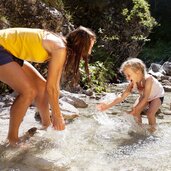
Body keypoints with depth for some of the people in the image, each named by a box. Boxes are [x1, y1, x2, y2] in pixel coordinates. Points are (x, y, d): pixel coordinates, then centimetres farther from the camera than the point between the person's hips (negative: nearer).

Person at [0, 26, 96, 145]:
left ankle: (46, 124, 27)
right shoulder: (60, 48, -24)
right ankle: (12, 138, -3)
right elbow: (51, 87, -22)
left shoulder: (61, 47, 4)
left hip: (11, 52, 10)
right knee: (29, 91, -18)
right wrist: (58, 116, -10)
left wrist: (56, 113, 14)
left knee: (41, 86, 9)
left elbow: (55, 84, 9)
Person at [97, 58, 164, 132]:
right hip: (144, 97, 6)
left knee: (150, 113, -24)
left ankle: (152, 130, 2)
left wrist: (135, 109, -43)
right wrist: (108, 105, -30)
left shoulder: (148, 79, -40)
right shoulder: (133, 82, -22)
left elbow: (145, 98, -39)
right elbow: (122, 96, -23)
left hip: (157, 96, -5)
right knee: (135, 112, -11)